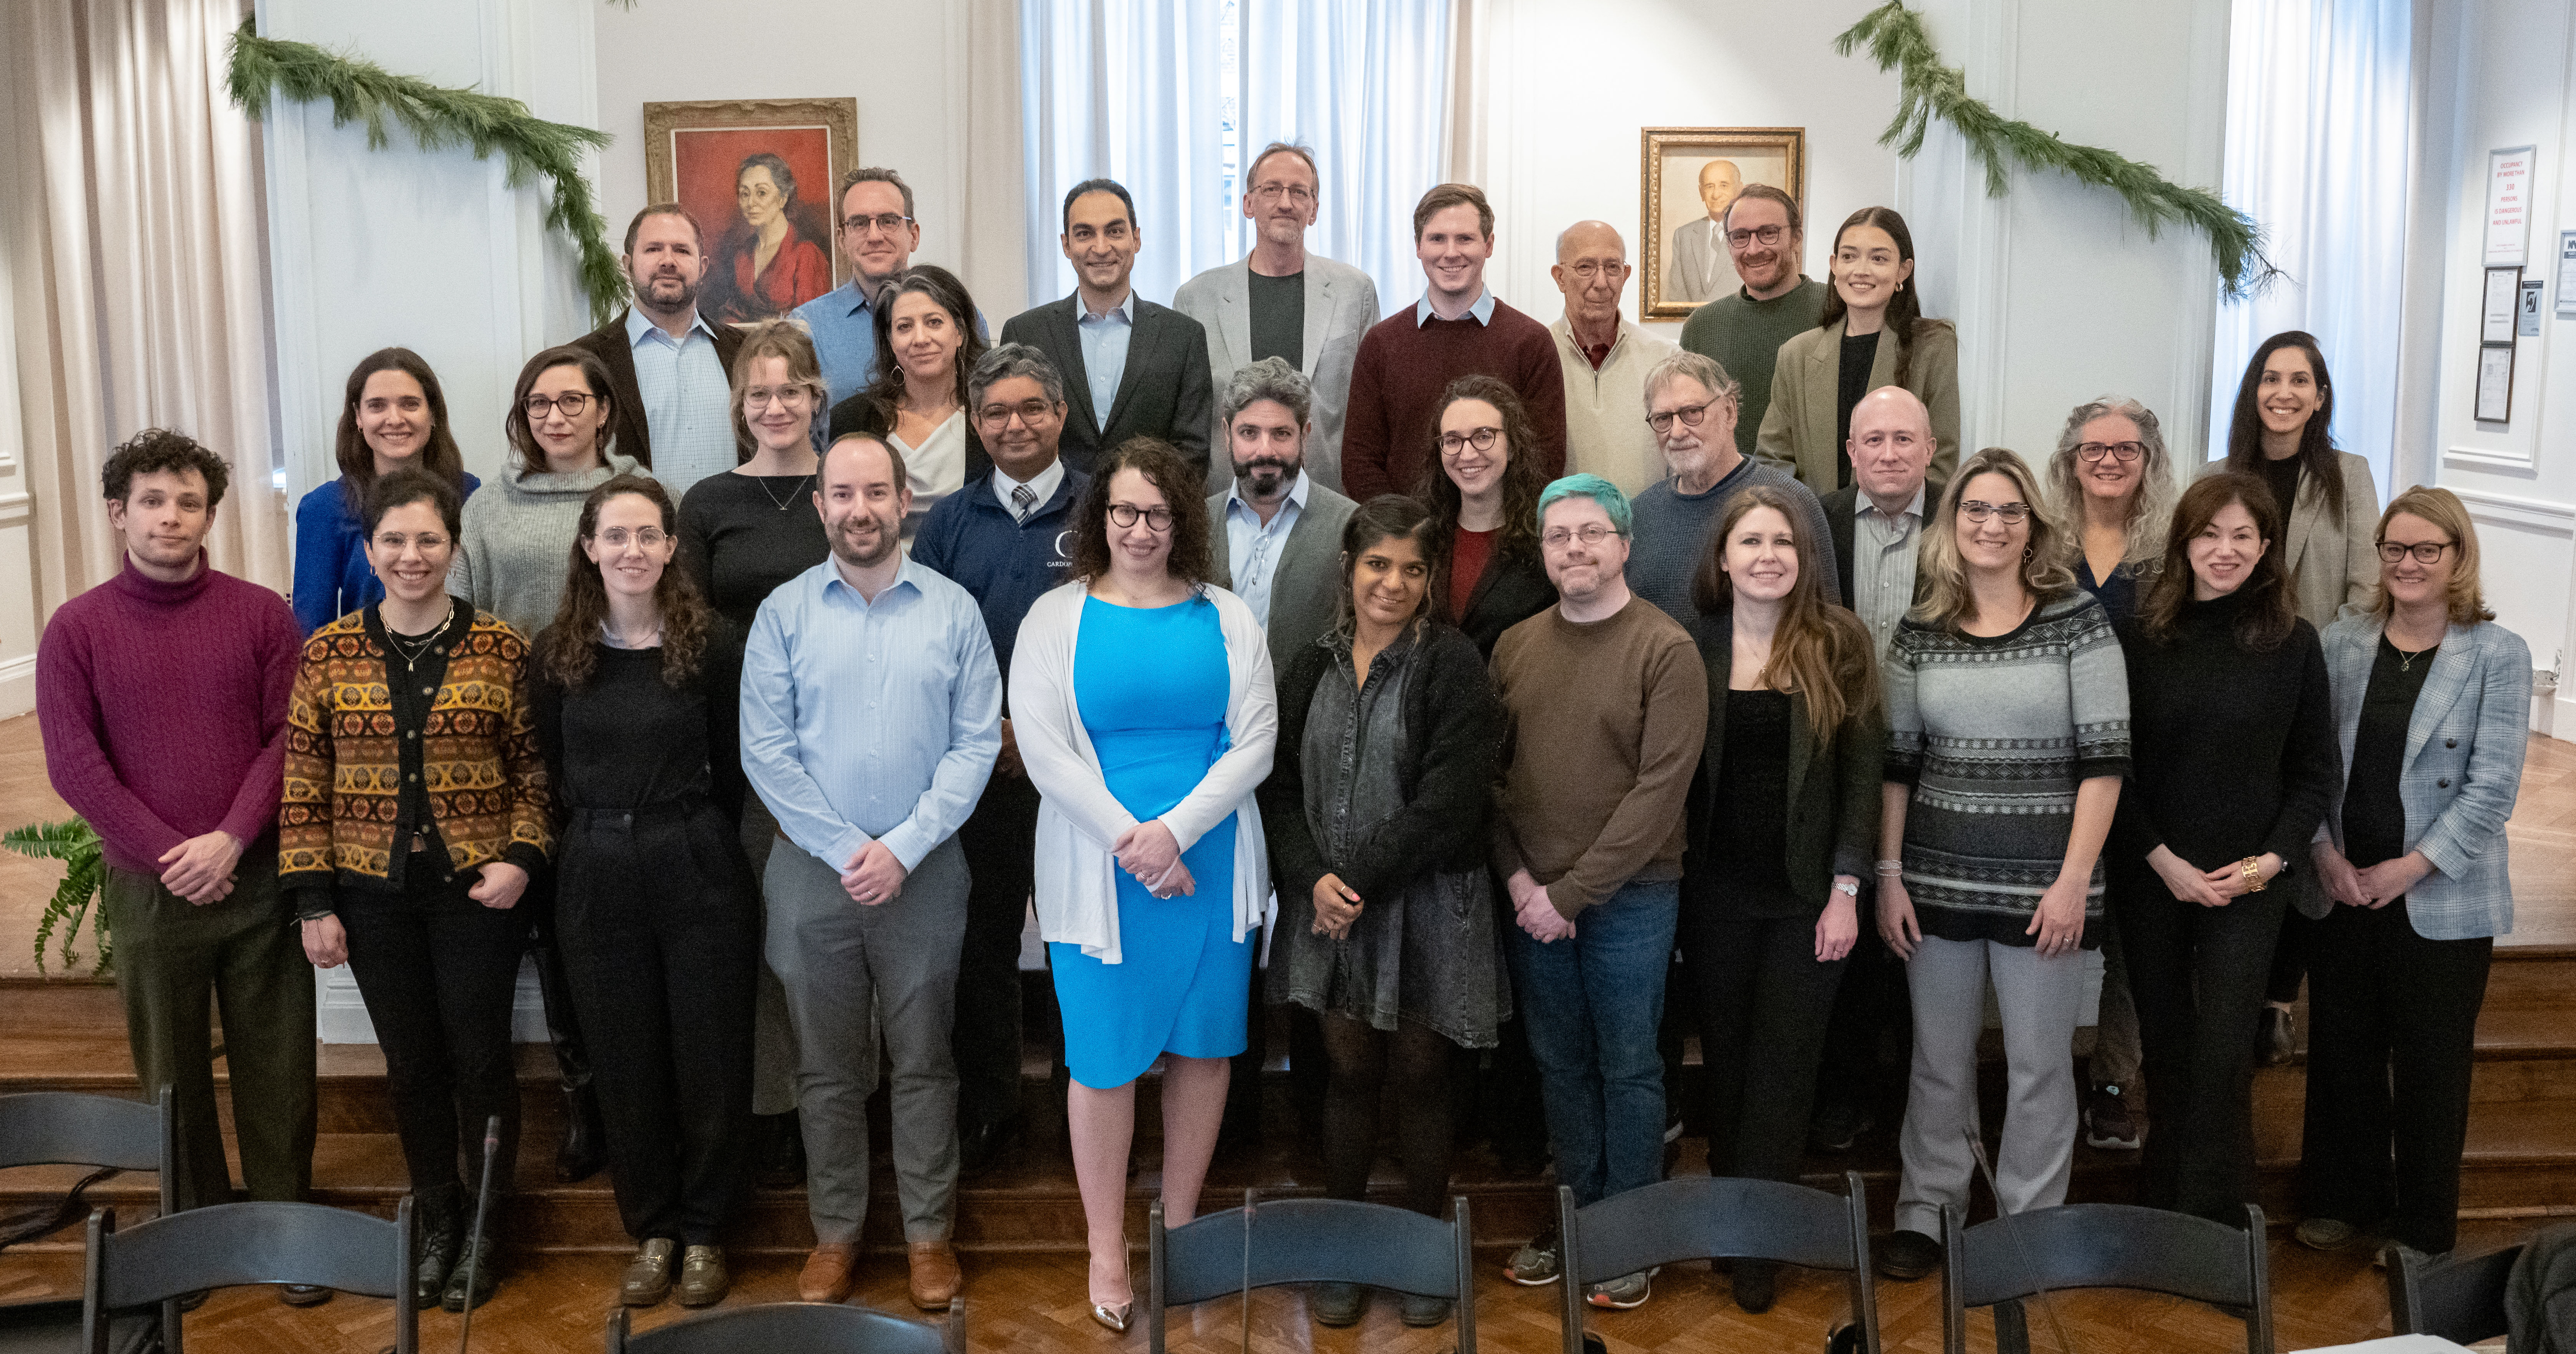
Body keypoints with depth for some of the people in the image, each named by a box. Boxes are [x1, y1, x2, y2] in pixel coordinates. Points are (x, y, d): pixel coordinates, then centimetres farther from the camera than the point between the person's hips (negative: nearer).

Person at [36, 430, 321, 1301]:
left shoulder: (262, 614, 0)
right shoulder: (76, 630, 0)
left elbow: (288, 738, -3)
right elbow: (73, 764, -5)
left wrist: (228, 840, -14)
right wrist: (170, 856, -12)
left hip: (258, 878, 0)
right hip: (148, 891, 0)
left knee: (276, 1066, 7)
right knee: (173, 1072, 11)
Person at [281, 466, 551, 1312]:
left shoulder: (501, 649, -3)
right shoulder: (328, 653, 1)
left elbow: (534, 770, 2)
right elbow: (302, 783, 3)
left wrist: (521, 859, -11)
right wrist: (313, 900, 0)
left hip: (478, 890, -2)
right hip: (374, 894, 2)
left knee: (479, 1056, 4)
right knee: (412, 1061, 12)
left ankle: (486, 1226, 23)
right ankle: (436, 1220, 30)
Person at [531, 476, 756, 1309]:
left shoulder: (713, 643, -7)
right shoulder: (555, 652, 2)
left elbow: (732, 769, -1)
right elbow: (550, 772, 9)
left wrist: (693, 838, 2)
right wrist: (596, 847, 6)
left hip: (697, 870, -2)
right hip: (597, 878, 3)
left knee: (709, 1053, 6)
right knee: (627, 1060, 11)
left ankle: (704, 1233, 23)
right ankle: (651, 1231, 27)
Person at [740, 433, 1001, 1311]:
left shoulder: (954, 611, 0)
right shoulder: (783, 614, 0)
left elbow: (976, 744, -4)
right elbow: (766, 753, -4)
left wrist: (903, 849, -12)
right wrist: (846, 850, -10)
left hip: (924, 870, 0)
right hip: (812, 869, 1)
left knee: (923, 1062, 8)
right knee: (827, 1065, 11)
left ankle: (929, 1232, 21)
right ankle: (835, 1231, 25)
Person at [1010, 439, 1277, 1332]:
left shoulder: (1226, 619, 4)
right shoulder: (1056, 618, 0)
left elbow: (1256, 742, -3)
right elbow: (1044, 752, -8)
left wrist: (1176, 830, -15)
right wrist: (1132, 843, -15)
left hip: (1210, 868, 2)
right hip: (1097, 874, -2)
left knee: (1202, 1047, 11)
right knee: (1104, 1060, 4)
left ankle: (1180, 1227, 29)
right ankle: (1106, 1249, 20)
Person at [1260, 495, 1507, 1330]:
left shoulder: (1452, 665, -7)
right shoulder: (1310, 668, 7)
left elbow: (1449, 800, -14)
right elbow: (1279, 786, 5)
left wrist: (1361, 878, -14)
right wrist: (1315, 877, -10)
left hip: (1429, 906, -3)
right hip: (1331, 906, 3)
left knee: (1421, 1078, 7)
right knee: (1350, 1074, 10)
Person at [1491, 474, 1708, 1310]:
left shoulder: (1666, 650, -9)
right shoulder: (1515, 647, 6)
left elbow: (1661, 788, -15)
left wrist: (1572, 891, -15)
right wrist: (1518, 877, -6)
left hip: (1629, 897, -4)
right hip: (1532, 897, 4)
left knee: (1627, 1068, 5)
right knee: (1560, 1064, 14)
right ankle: (1576, 1217, 28)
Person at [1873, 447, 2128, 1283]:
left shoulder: (2077, 621, -3)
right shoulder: (1920, 632, 5)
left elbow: (2105, 760, -7)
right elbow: (1896, 763, 7)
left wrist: (2074, 881, -12)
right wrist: (1887, 876, 2)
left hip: (2042, 884, -2)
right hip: (1938, 879, 2)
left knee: (2040, 1066, 7)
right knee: (1938, 1061, 11)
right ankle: (1925, 1213, 25)